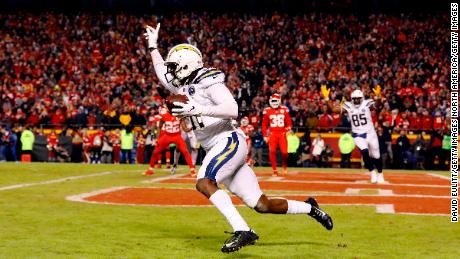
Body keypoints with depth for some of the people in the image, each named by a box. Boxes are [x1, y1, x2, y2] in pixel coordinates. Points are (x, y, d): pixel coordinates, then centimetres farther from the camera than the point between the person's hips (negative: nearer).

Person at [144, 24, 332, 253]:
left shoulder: (209, 82, -9)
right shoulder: (185, 87, 16)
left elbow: (233, 110, -21)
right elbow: (163, 75, 35)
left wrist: (199, 109, -28)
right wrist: (153, 46, 34)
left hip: (229, 141, -8)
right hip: (218, 149, 8)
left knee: (204, 182, -28)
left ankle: (242, 231, -33)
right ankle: (309, 208, 17)